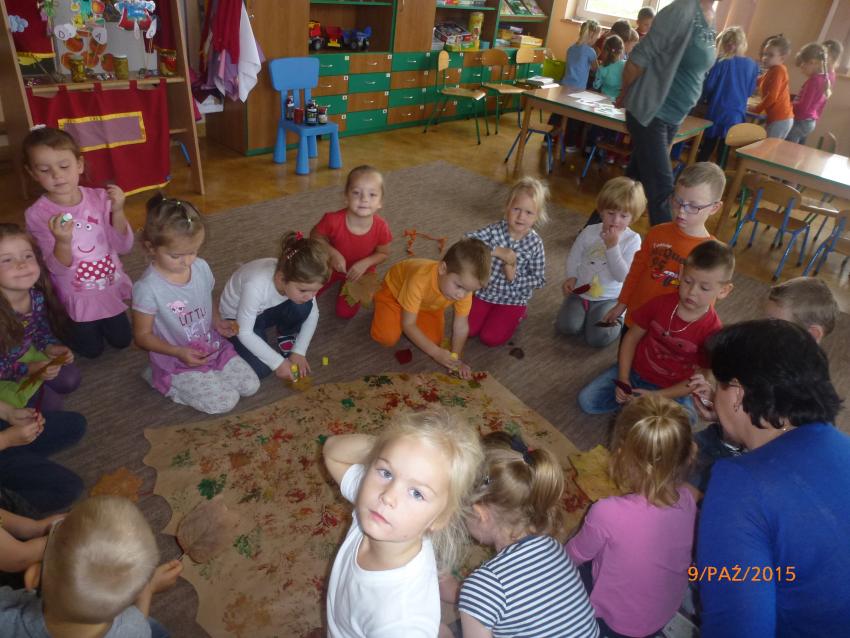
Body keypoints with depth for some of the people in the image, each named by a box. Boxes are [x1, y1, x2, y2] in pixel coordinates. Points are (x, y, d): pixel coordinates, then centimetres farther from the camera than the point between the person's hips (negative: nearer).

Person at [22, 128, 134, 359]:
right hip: (76, 294, -2)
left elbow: (124, 247, -14)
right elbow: (58, 269, -21)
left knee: (122, 340, 16)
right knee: (91, 350, 11)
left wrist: (117, 211, -30)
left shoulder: (99, 198, -14)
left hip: (111, 285, 2)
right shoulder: (37, 214, -19)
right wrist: (62, 242, -41)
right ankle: (67, 323, 38)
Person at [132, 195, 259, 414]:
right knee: (225, 402, -13)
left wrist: (218, 322, -8)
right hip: (176, 361, -5)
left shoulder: (201, 267, -7)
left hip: (213, 347, 6)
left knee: (251, 386, -2)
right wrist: (178, 352, -26)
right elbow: (142, 336, -14)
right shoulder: (148, 288, -24)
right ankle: (168, 382, 6)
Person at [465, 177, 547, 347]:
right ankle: (490, 311, 23)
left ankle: (519, 314, 16)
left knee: (490, 338, -10)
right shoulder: (496, 230, -14)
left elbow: (539, 279, -10)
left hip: (512, 299, -2)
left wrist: (515, 277, -25)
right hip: (485, 291, 2)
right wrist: (497, 251, -33)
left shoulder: (535, 243, -14)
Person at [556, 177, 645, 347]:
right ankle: (586, 313, 15)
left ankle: (616, 319, 15)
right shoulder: (589, 232, -5)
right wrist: (571, 277, -11)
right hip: (581, 292, 2)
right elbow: (573, 258, 7)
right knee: (566, 327, -19)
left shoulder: (632, 240, -12)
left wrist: (612, 246, -26)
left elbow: (623, 276, -19)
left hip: (609, 298, -2)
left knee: (598, 339, -18)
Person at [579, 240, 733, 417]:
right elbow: (632, 337, -2)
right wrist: (623, 379, -11)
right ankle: (632, 397, 9)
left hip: (672, 390, -2)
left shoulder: (712, 331, -20)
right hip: (634, 371, 2)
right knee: (587, 401, -9)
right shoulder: (661, 303, -12)